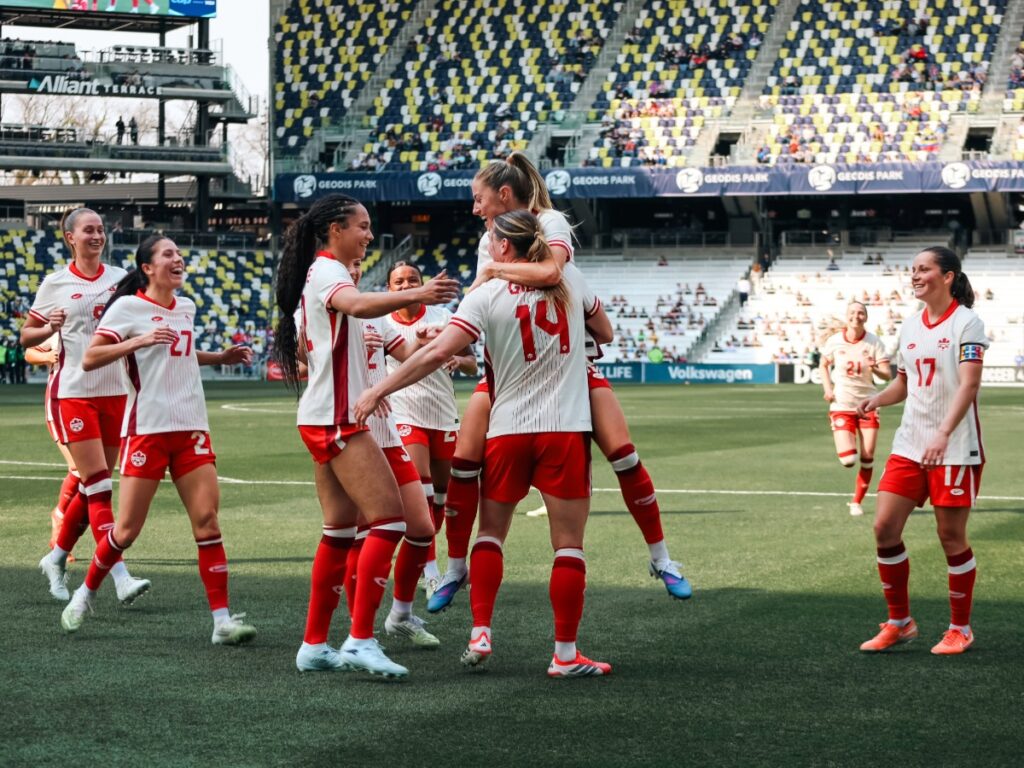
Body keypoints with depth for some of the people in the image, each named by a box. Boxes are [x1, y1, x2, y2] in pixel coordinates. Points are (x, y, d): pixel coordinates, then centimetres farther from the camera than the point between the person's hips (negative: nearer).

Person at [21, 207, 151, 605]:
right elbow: (26, 336, 7)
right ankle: (121, 579, -16)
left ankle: (57, 558, 29)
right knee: (98, 487, -11)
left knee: (93, 486, 9)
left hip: (114, 392, 4)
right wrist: (49, 328, -13)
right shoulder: (55, 284, 0)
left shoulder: (120, 278, 7)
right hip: (73, 392, -4)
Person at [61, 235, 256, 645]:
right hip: (147, 428, -5)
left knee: (207, 520, -7)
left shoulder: (186, 307, 13)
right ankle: (84, 595, 23)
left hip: (191, 427, 5)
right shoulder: (127, 307, -6)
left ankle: (222, 620, -8)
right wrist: (138, 340, -21)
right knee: (127, 529, -2)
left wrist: (221, 358, 19)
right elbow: (89, 359, -10)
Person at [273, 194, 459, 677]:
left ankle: (314, 645, 14)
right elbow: (357, 304, -36)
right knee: (389, 518, -16)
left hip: (333, 420, 11)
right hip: (336, 419, -11)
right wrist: (414, 295, -53)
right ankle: (360, 640, -20)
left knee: (341, 529, 12)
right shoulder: (326, 272, -13)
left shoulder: (325, 274, 19)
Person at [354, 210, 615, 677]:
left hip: (507, 431, -1)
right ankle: (565, 655, 2)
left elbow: (439, 352, -16)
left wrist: (379, 391, -12)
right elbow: (605, 334, 17)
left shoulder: (486, 295, -6)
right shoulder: (570, 279, 3)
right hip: (566, 429, 1)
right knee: (569, 545, 2)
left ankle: (480, 634, 9)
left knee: (491, 531, 17)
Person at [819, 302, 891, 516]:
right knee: (848, 460, -13)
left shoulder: (874, 342, -7)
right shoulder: (834, 341, -5)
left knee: (867, 458, -1)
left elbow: (887, 375, -9)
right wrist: (828, 388, 0)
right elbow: (823, 364, 14)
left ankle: (857, 502, 15)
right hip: (841, 406, -1)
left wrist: (874, 369, -31)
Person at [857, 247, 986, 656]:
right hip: (909, 445, 6)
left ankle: (960, 629, 16)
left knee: (951, 536, 0)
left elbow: (969, 384, -19)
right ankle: (899, 623, 12)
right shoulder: (910, 327, 11)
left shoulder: (966, 323, -10)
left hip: (955, 449, -6)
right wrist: (878, 399, -1)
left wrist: (943, 434, -30)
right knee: (885, 527, -1)